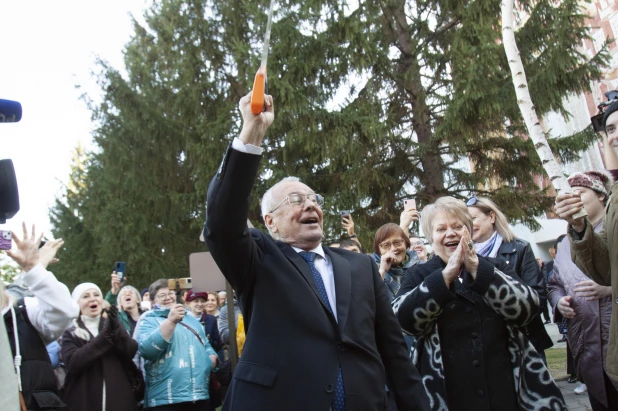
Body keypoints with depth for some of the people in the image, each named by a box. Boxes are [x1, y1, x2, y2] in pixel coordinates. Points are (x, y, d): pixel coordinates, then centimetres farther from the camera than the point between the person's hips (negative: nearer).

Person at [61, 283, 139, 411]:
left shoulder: (113, 325, 12)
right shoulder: (70, 333, 5)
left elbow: (132, 352, -4)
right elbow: (72, 363, -14)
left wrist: (115, 328, -19)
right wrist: (104, 335, -19)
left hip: (119, 400, 2)